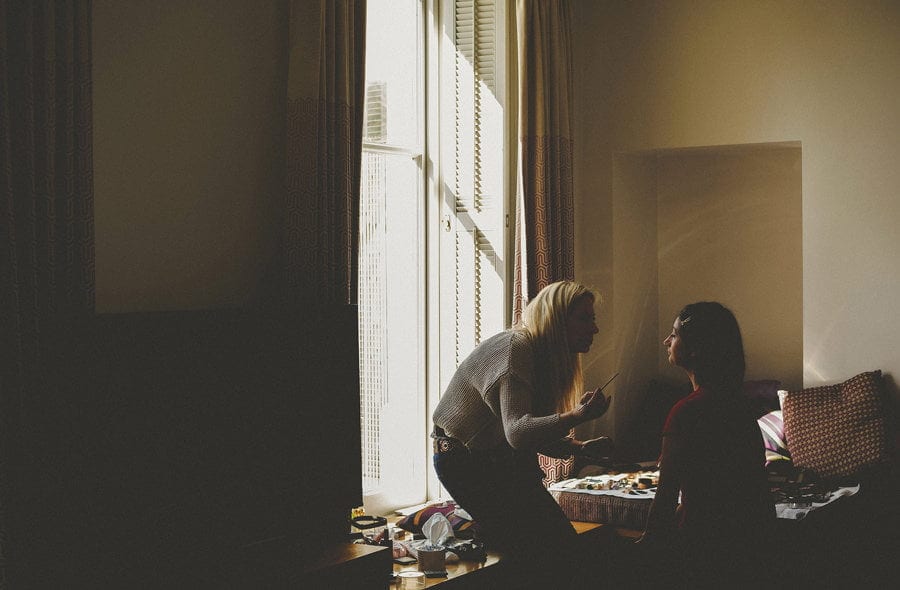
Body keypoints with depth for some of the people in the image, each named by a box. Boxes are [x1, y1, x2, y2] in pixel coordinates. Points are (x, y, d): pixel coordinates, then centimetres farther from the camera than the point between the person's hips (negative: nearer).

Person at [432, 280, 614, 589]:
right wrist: (576, 416, -48)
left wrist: (582, 447, -8)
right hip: (465, 460, -9)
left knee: (562, 540, 3)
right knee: (543, 555, -11)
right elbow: (517, 432, -35)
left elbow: (539, 432, 9)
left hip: (502, 460, 9)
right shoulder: (515, 348, -23)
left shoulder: (547, 356, 6)